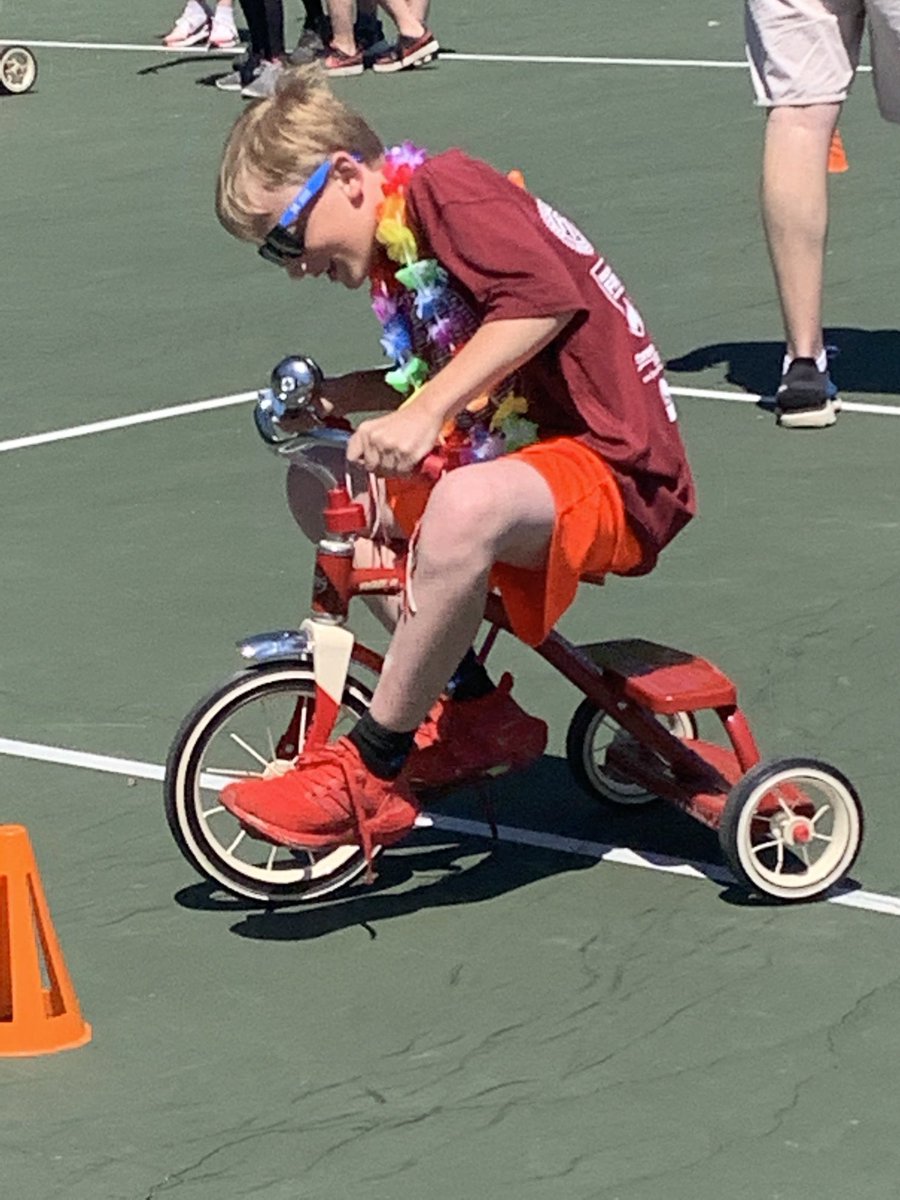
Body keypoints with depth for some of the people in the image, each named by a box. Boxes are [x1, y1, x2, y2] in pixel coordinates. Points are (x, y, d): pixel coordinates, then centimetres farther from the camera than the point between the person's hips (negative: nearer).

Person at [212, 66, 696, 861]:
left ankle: (370, 774, -26)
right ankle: (472, 710, 9)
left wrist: (426, 410, -33)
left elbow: (546, 295, -29)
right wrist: (333, 398, 10)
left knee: (464, 511, -38)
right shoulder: (393, 254, 15)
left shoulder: (442, 191, -13)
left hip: (613, 469, -11)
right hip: (521, 453, 11)